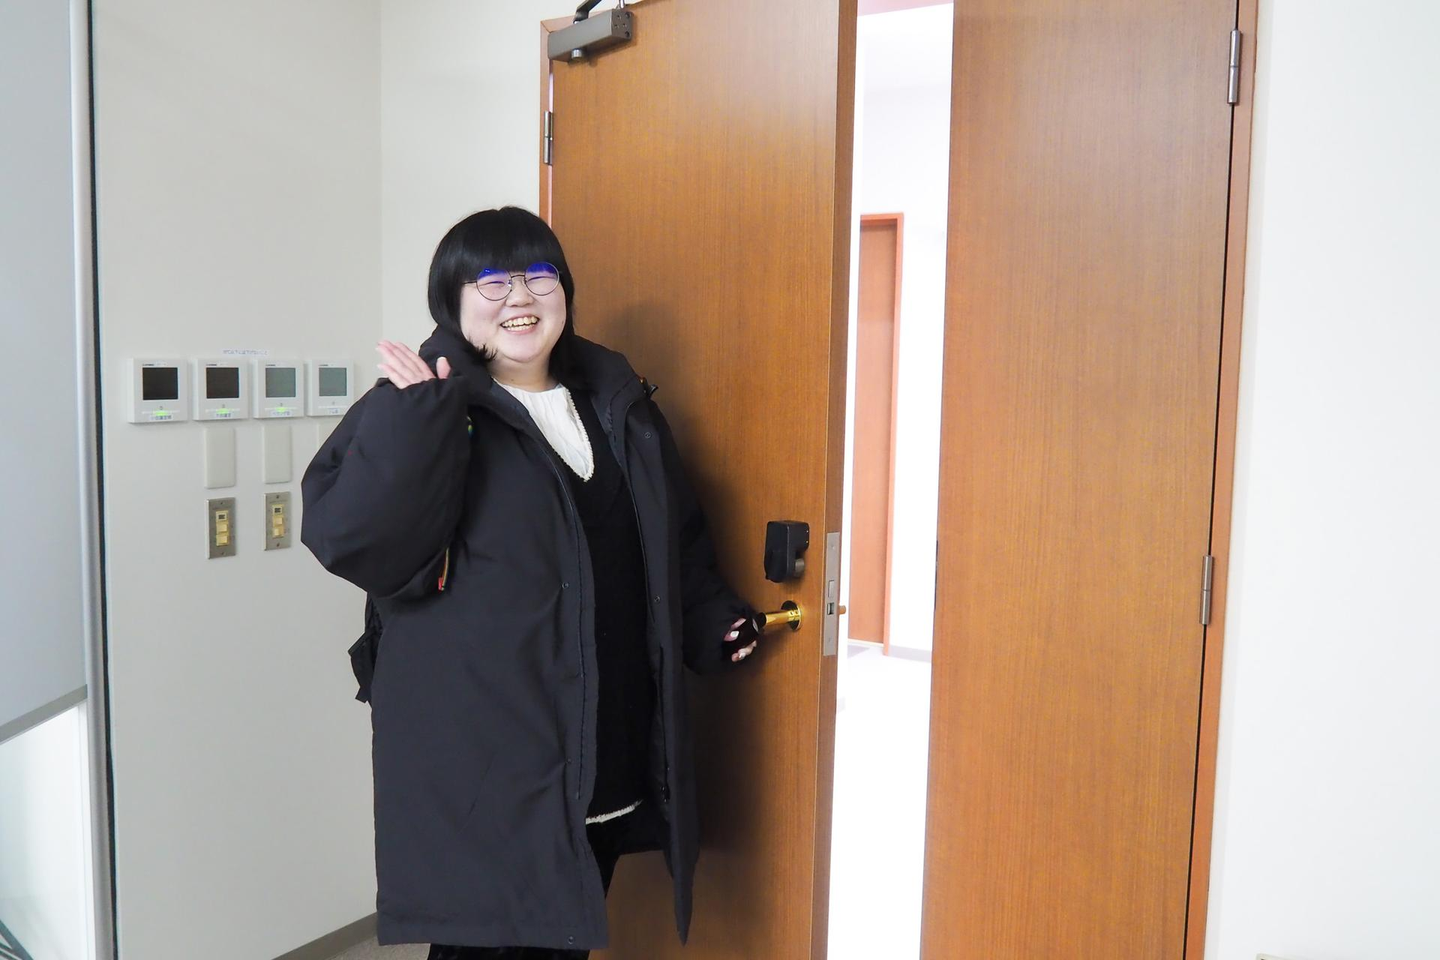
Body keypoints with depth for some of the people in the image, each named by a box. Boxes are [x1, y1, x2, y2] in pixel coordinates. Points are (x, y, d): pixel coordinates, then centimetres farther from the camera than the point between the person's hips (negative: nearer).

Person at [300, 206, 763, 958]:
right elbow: (351, 539, -22)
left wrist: (711, 621, 7)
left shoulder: (617, 405, 10)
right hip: (477, 763, -5)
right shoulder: (421, 412, -7)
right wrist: (412, 417, -29)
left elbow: (676, 543, 19)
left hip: (602, 762, 6)